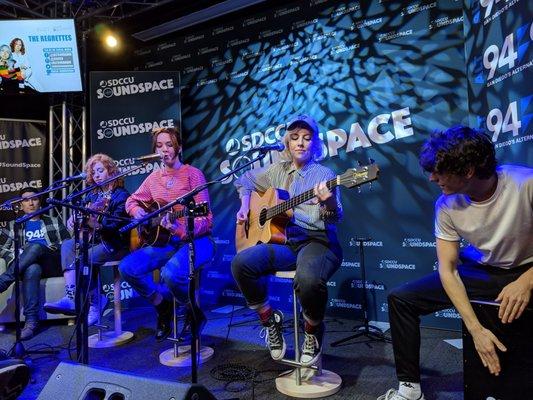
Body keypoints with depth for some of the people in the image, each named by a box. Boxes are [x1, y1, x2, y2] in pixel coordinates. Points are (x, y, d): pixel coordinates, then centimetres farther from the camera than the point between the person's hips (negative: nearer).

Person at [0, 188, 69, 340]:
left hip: (52, 265, 0)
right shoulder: (14, 225, 25)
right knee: (32, 269, -38)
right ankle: (31, 321, -44)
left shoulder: (54, 222, 22)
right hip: (28, 266, 1)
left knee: (35, 246, -33)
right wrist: (16, 260, -9)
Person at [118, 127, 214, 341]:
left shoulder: (193, 174, -8)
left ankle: (195, 314, -1)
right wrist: (138, 211, -1)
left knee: (171, 273, -34)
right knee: (127, 267, -15)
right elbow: (132, 201, 23)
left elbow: (205, 218, -14)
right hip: (165, 241, 6)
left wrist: (180, 230, -31)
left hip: (196, 240, -6)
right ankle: (163, 306, 10)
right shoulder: (154, 178, 9)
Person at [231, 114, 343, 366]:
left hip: (317, 241, -4)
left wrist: (329, 203, -34)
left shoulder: (323, 174, 2)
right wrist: (245, 205, 12)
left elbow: (334, 218, -11)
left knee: (309, 278, -37)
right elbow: (245, 180, 30)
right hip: (284, 241, 4)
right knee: (241, 262, -24)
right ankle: (270, 319, 2)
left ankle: (313, 332, -2)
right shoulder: (277, 171, 15)